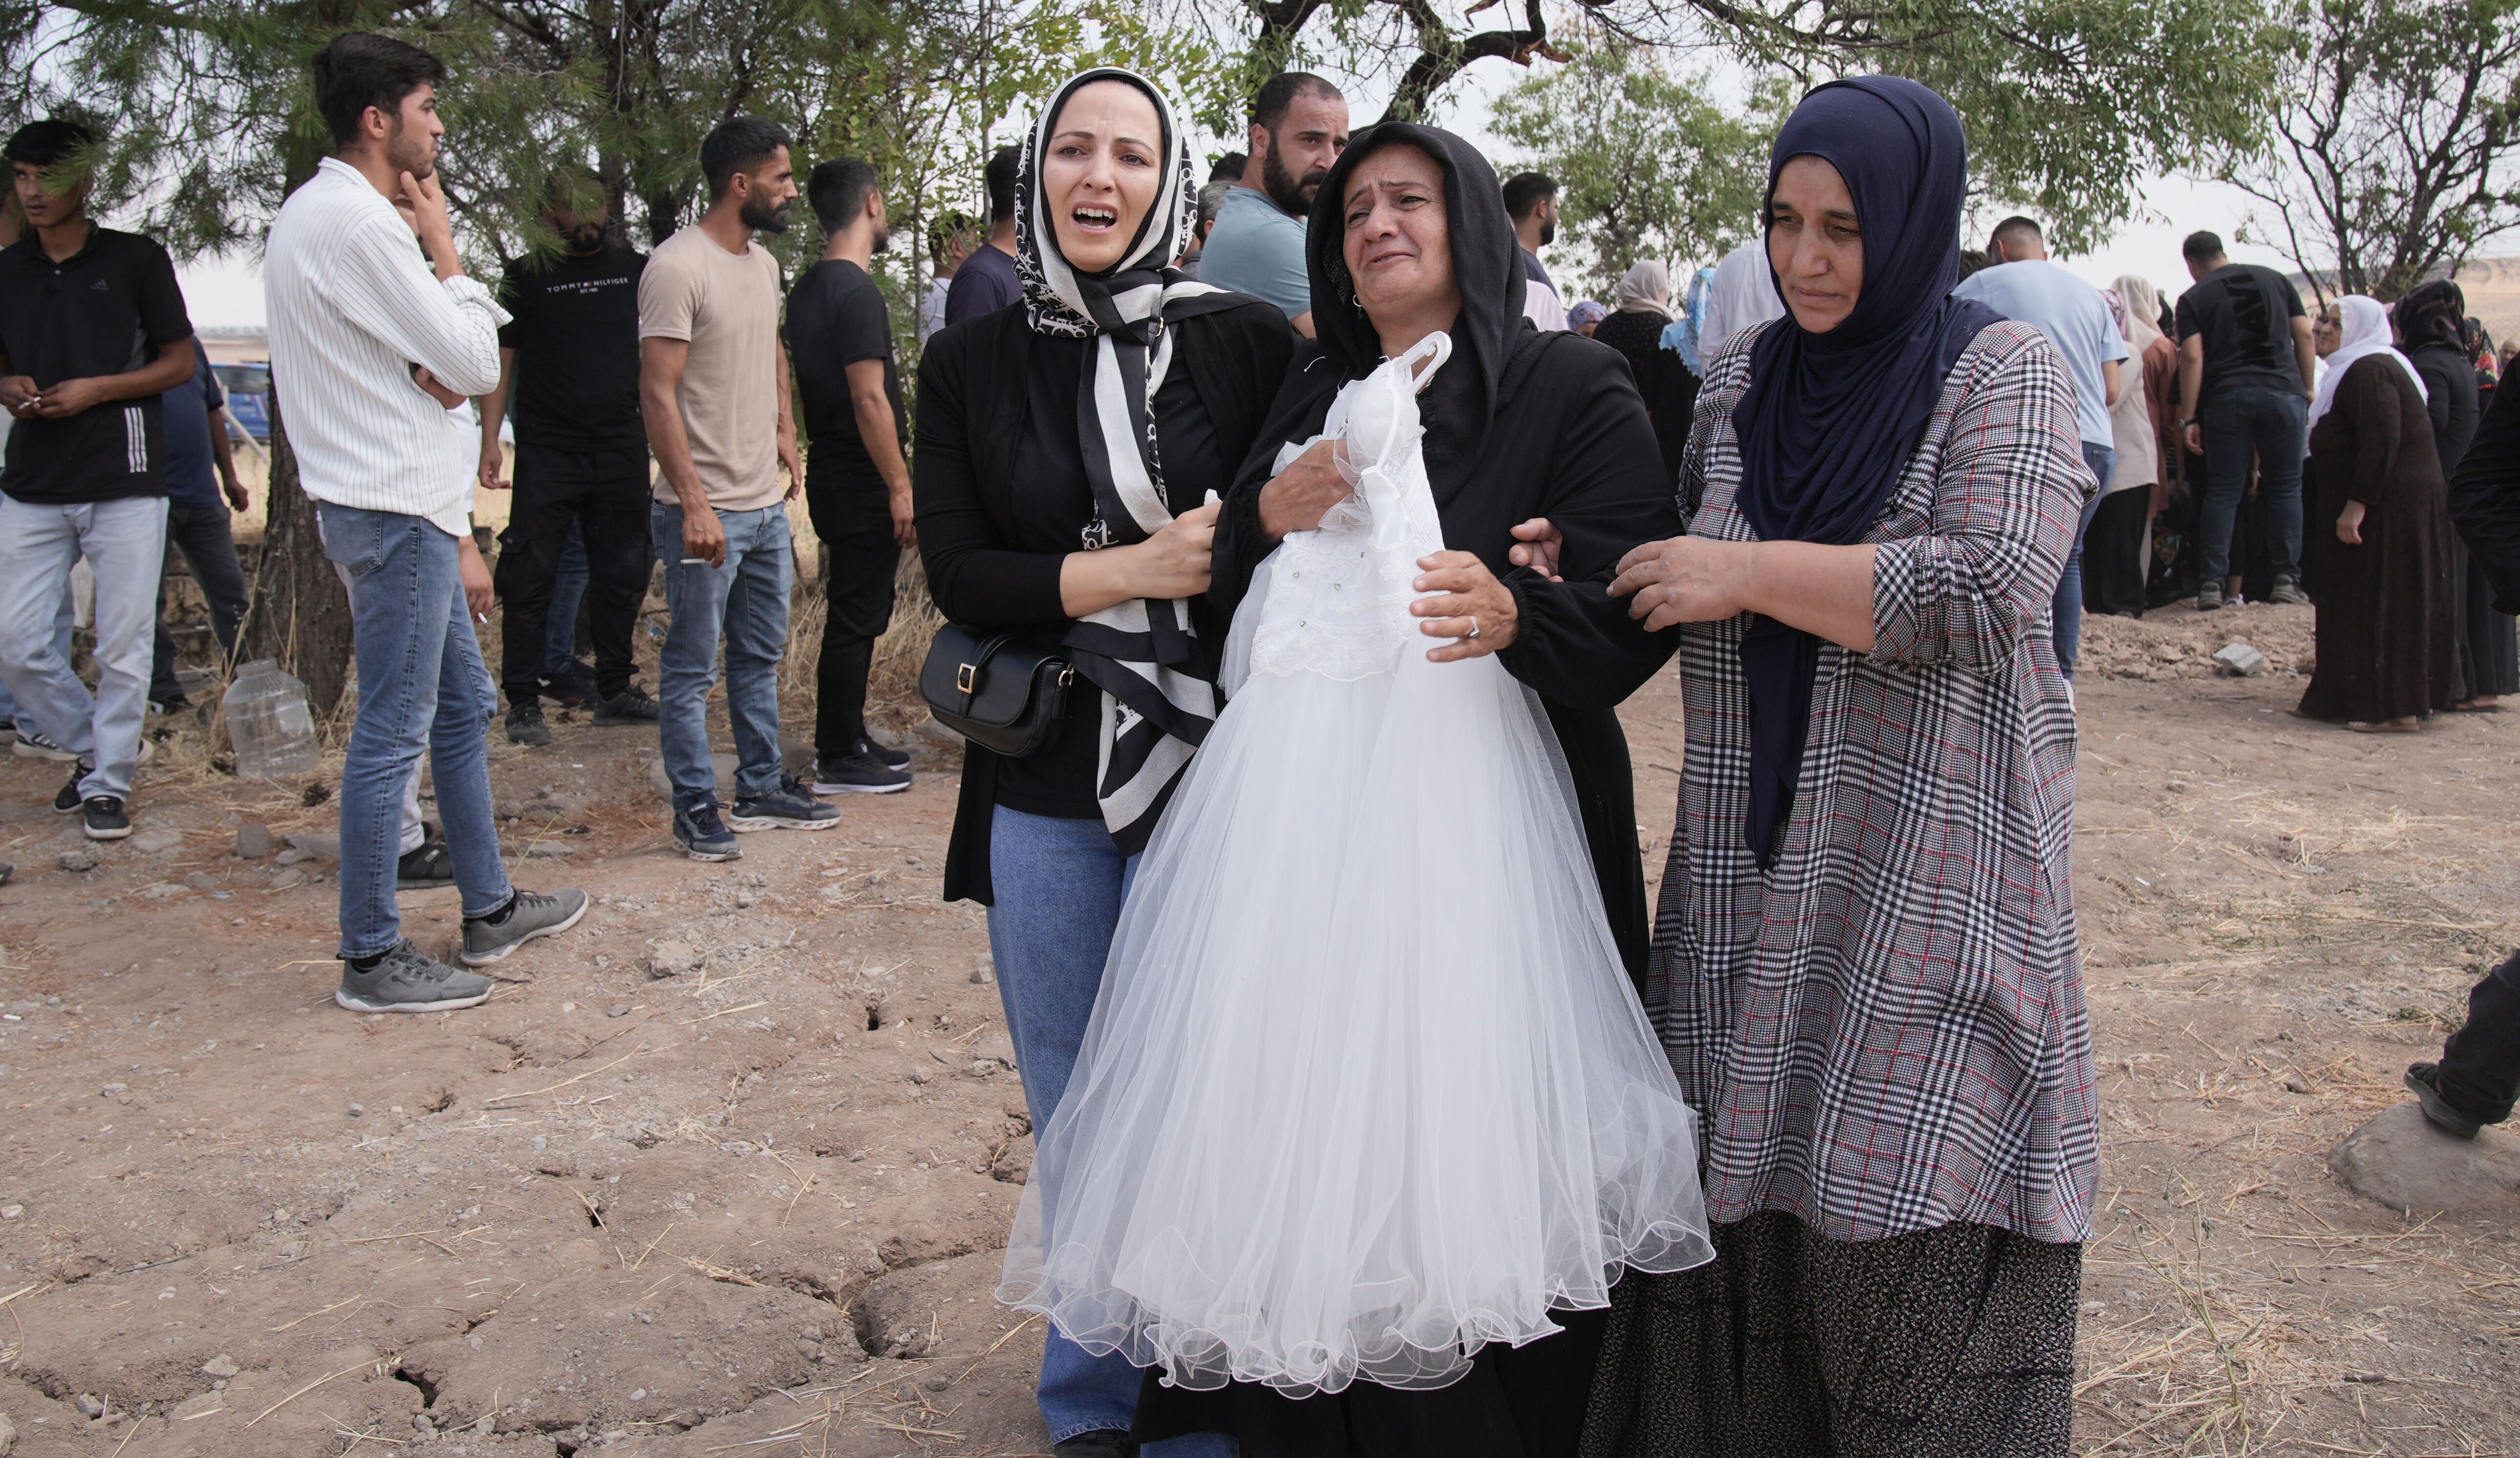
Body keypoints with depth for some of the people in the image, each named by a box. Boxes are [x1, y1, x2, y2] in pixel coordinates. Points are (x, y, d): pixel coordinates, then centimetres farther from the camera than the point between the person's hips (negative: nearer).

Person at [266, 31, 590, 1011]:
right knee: (393, 734, -4)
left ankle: (490, 910, 30)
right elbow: (476, 364, -15)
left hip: (404, 507, 11)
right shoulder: (357, 222, -17)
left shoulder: (321, 214, 17)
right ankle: (372, 959, 5)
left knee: (465, 707, 18)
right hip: (394, 512, -11)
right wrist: (443, 247, -3)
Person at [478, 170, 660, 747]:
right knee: (531, 578, -3)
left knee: (622, 576, 9)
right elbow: (501, 360, 3)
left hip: (622, 448, 3)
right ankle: (524, 701, 3)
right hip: (547, 454, -3)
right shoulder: (525, 276, 2)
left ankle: (615, 689, 21)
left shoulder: (635, 269, 9)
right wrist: (490, 440, -5)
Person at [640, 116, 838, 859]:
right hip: (707, 510, -9)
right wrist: (694, 505, -22)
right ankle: (695, 806, 13)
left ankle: (762, 788, 29)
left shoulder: (764, 264, 11)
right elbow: (658, 394, -18)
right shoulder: (679, 266, -15)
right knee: (690, 669, 3)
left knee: (761, 657, 18)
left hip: (767, 502, 9)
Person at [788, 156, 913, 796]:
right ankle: (838, 761, 3)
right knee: (855, 617, -3)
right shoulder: (857, 292, -17)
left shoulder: (807, 288, 13)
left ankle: (847, 739, 26)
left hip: (832, 473, 10)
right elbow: (869, 398, -21)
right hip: (862, 483, -10)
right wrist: (901, 486, -19)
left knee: (857, 614, 17)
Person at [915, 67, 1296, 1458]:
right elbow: (957, 573, -3)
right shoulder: (972, 364, 4)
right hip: (1044, 791, 2)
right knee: (1075, 1116, 15)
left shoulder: (1244, 339, -2)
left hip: (1207, 777, -2)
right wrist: (1135, 569, -14)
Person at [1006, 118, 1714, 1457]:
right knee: (1292, 1108, 3)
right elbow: (1221, 588, 23)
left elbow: (1637, 606, -7)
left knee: (1441, 1112, -7)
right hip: (1290, 797, 5)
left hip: (1465, 795, -5)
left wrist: (1517, 614, -26)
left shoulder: (1571, 387, 3)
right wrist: (1266, 513, 2)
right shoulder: (1313, 393, 21)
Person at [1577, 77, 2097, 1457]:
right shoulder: (1738, 379, 11)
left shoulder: (2003, 373, -4)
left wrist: (1745, 574, -15)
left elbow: (1983, 588, -19)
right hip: (1750, 887, 5)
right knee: (1734, 1208, 8)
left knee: (1911, 1235, 0)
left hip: (1930, 889, -4)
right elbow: (1678, 587, 21)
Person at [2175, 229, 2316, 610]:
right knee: (2286, 489, 7)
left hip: (2226, 396, -1)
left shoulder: (2194, 298, 5)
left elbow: (2193, 357, -4)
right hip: (2283, 392, 1)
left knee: (2223, 493, 3)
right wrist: (2308, 390, 14)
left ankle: (2212, 583, -2)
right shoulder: (2275, 279, 14)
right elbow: (2304, 336, 9)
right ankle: (2287, 579, 2)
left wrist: (2189, 419, -5)